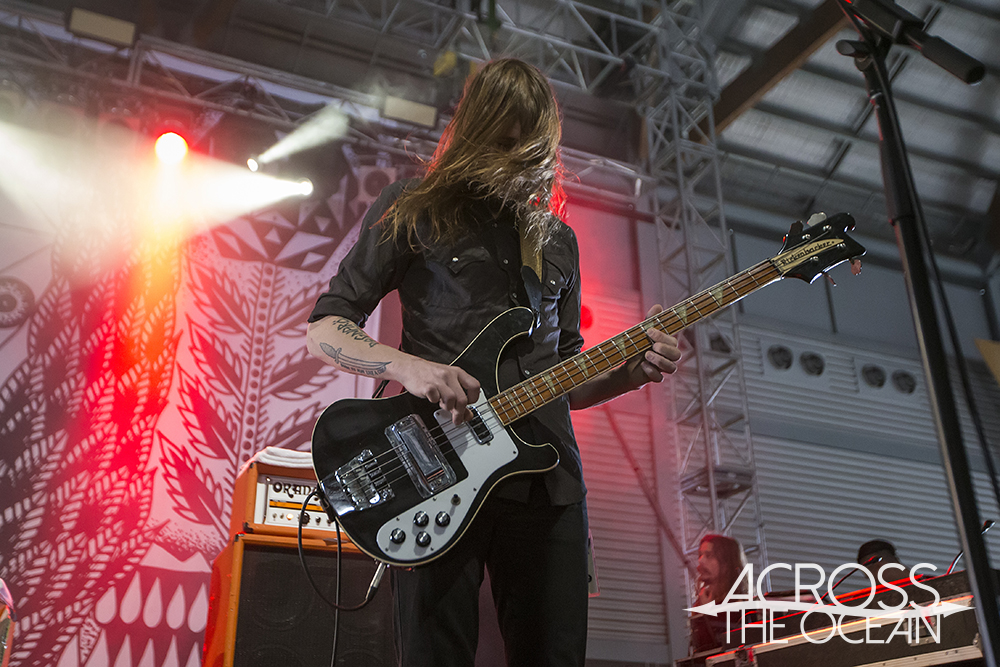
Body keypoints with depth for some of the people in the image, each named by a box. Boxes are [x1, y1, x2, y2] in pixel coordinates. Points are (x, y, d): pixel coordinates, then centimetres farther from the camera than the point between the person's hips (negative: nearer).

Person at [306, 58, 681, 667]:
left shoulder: (557, 239, 20)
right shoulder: (414, 210, 6)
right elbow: (326, 328, 3)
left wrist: (631, 372, 2)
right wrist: (407, 365, -16)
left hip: (548, 479, 5)